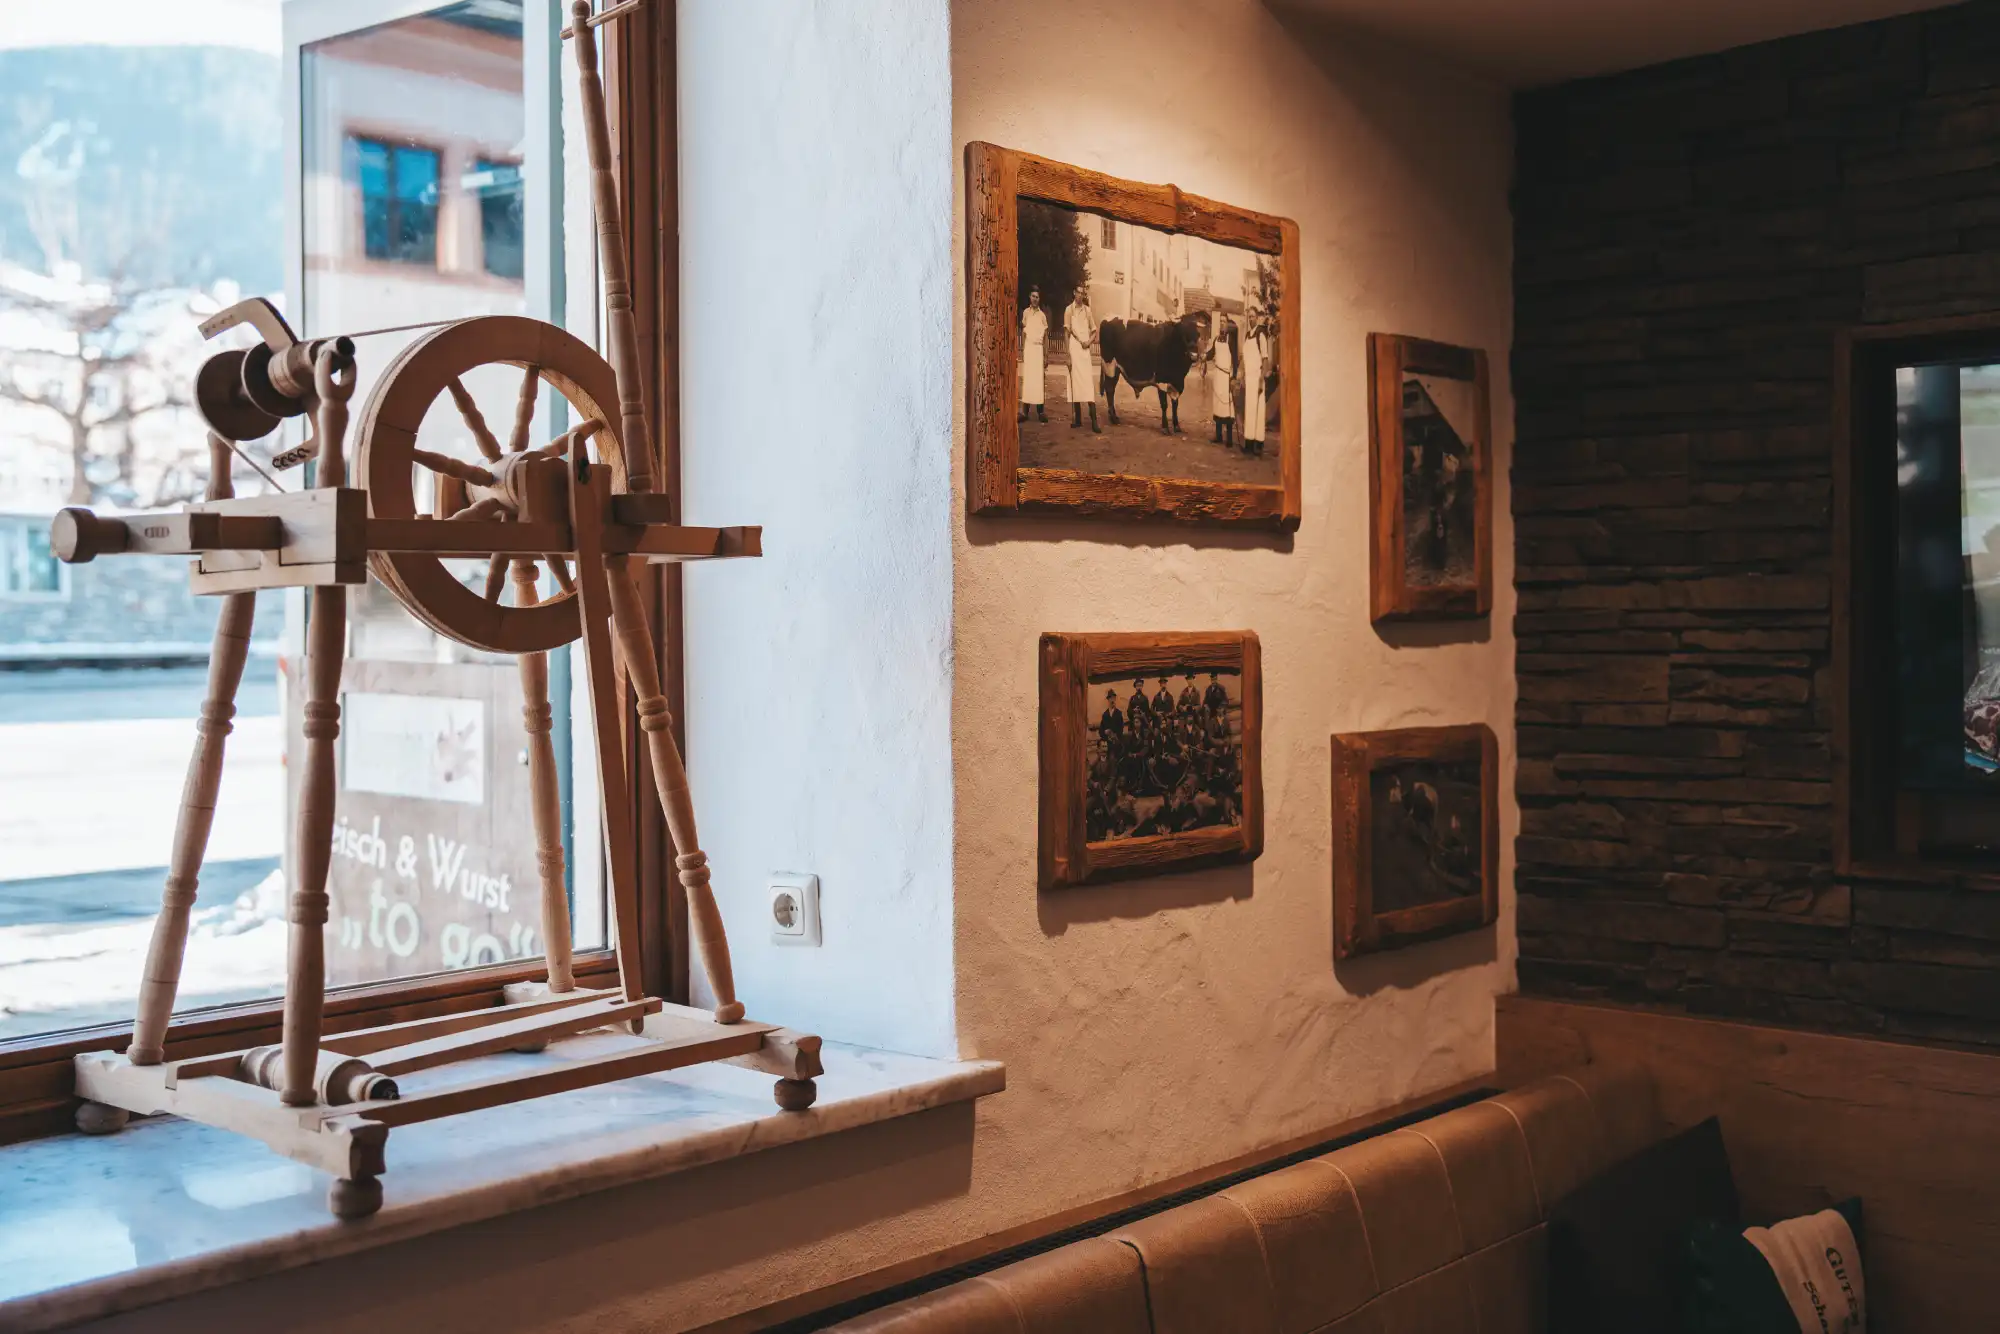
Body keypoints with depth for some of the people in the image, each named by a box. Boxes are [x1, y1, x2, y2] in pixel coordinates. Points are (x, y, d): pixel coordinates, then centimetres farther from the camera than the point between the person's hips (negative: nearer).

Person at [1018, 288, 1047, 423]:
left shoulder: (1042, 315, 7)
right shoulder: (1025, 313, 7)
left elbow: (1046, 337, 8)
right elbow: (1023, 333, 9)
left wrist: (1046, 356, 3)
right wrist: (1022, 351, 2)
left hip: (1039, 348, 0)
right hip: (1028, 348, 0)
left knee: (1040, 378, -2)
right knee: (1027, 378, -3)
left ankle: (1041, 411, 0)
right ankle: (1025, 411, -2)